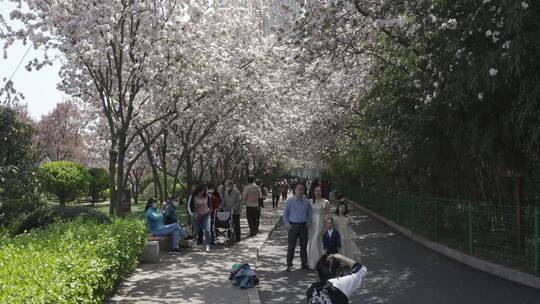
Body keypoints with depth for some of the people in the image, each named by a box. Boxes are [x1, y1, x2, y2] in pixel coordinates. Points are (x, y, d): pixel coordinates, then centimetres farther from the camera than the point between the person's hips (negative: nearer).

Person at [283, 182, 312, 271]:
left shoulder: (307, 201, 6)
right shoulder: (289, 201, -1)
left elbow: (309, 213, 14)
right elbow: (285, 214, 3)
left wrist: (308, 223, 3)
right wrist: (287, 224, -6)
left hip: (303, 226, 3)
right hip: (293, 226, -2)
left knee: (304, 246, 10)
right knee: (291, 246, 0)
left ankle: (304, 263, 22)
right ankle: (289, 264, 9)